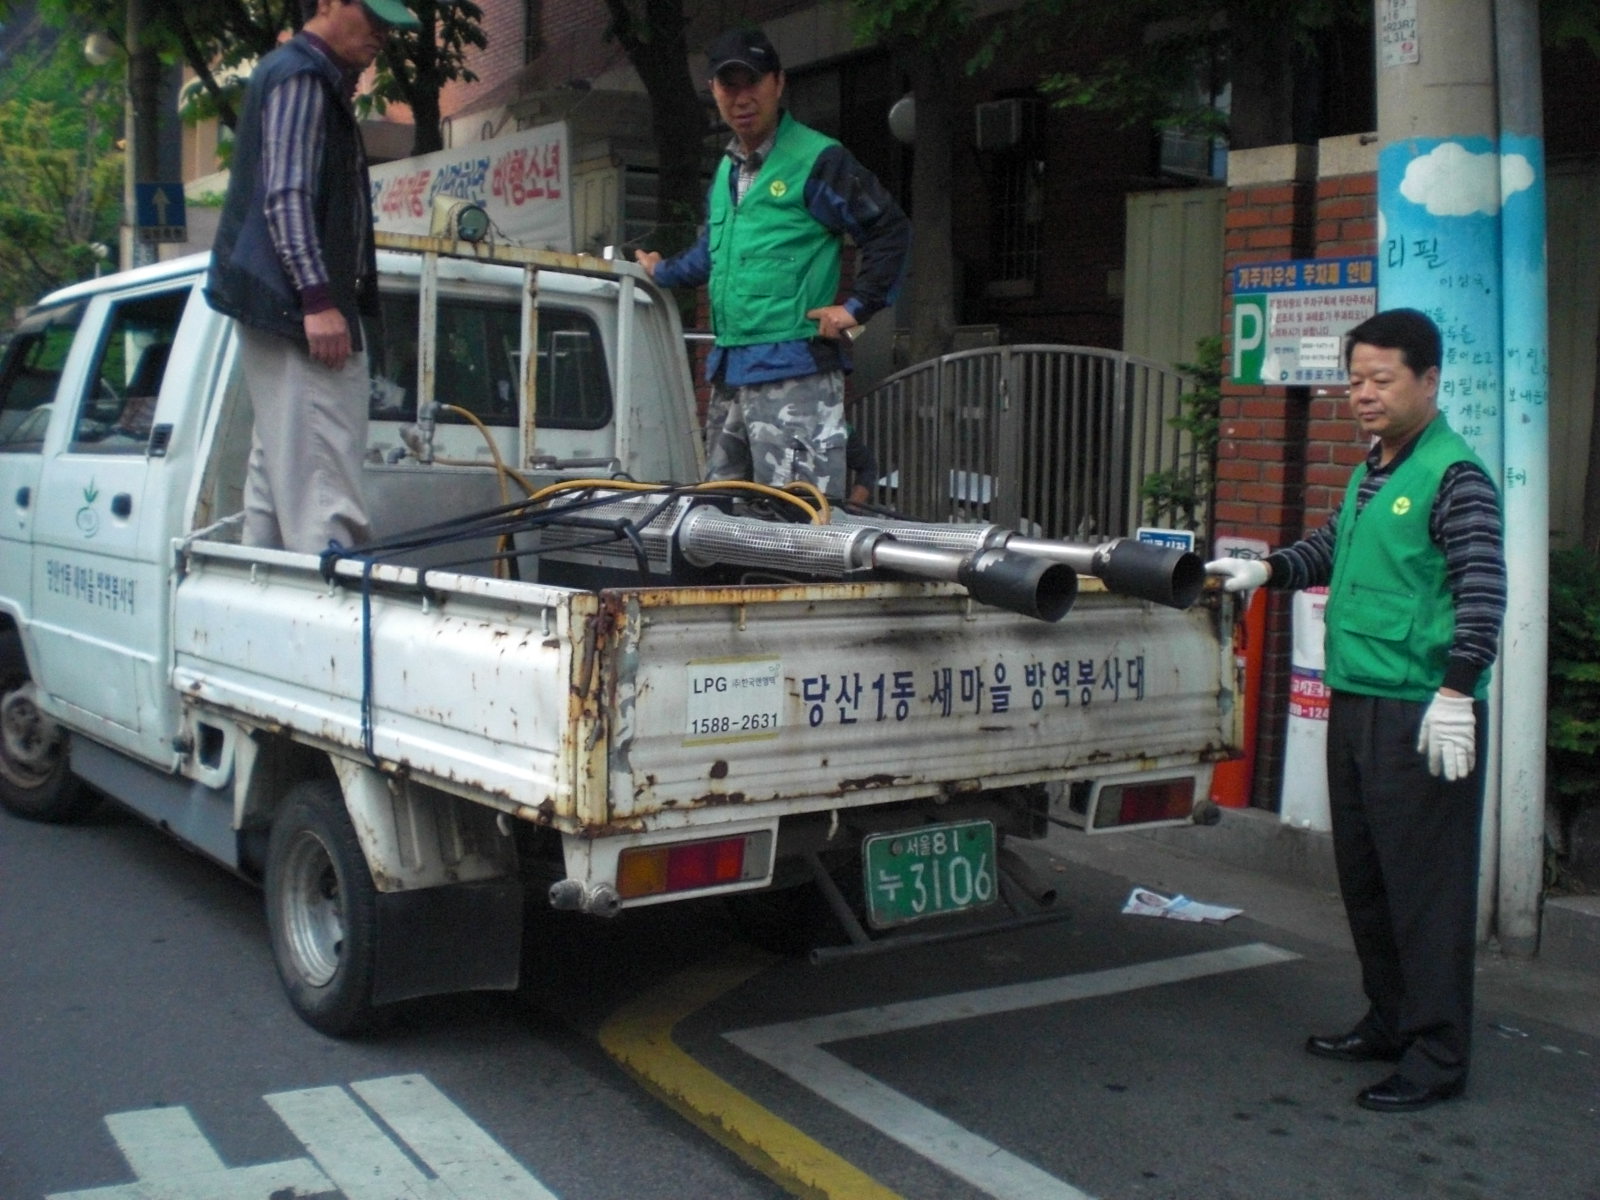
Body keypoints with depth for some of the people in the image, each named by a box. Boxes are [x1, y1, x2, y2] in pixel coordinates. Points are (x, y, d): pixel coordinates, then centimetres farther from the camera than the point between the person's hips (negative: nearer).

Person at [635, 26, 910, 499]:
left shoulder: (816, 160, -6)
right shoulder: (727, 169, 19)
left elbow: (890, 231, -6)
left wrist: (858, 307, -10)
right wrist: (663, 272, 48)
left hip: (794, 371, -8)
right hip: (727, 371, 9)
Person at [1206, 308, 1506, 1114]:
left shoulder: (1453, 475, -12)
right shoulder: (1370, 471, 15)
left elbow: (1483, 592, -18)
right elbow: (1332, 547, 27)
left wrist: (1456, 691, -23)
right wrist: (1266, 570, 11)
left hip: (1422, 716, -9)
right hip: (1355, 705, 10)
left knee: (1426, 882, -2)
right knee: (1363, 874, 17)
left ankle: (1437, 1056, 8)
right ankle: (1389, 1021, 32)